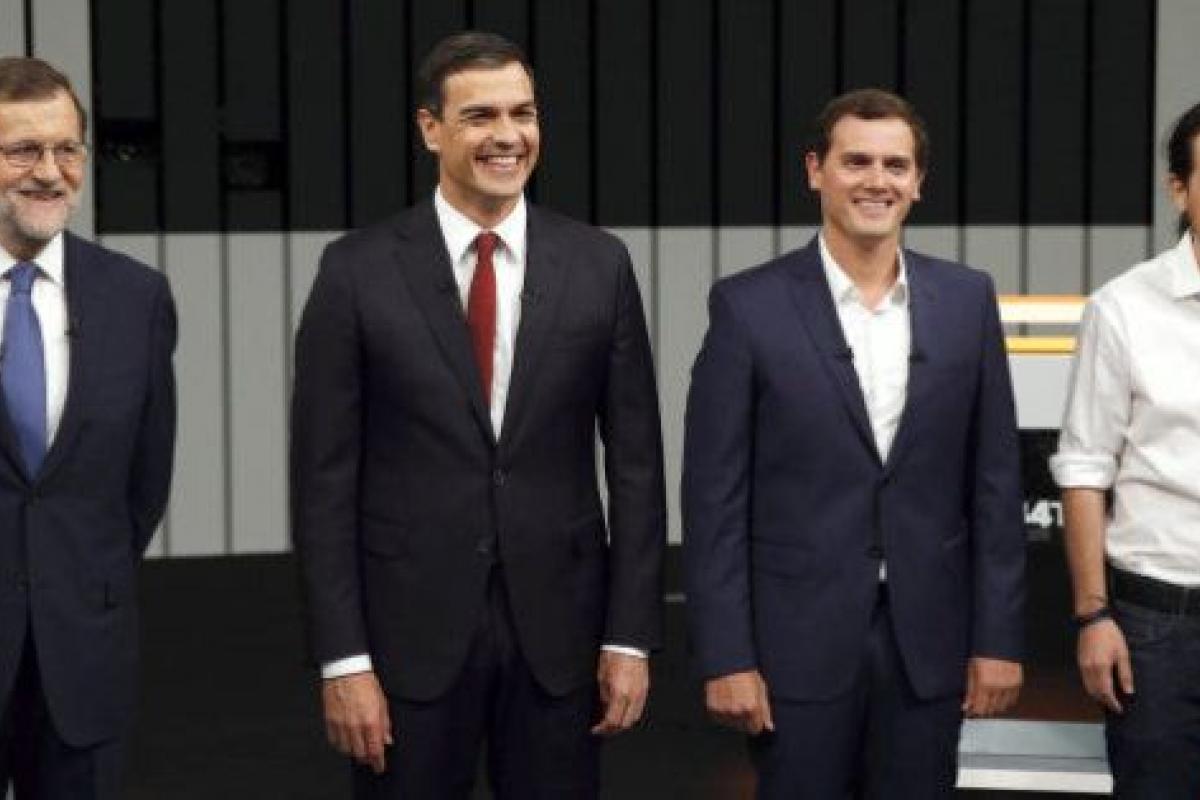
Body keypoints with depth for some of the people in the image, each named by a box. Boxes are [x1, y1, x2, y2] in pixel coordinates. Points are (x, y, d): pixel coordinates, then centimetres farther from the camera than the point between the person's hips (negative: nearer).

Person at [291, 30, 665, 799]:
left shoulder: (598, 263, 1)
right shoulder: (359, 270, -4)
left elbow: (635, 461, 3)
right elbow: (325, 476, -4)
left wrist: (631, 635, -1)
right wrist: (343, 657, -8)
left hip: (559, 623, 2)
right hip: (410, 627, -1)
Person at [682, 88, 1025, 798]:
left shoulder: (967, 299, 4)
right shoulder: (749, 306, -5)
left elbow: (995, 479, 6)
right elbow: (716, 495, -5)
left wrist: (998, 636, 2)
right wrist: (726, 656, -10)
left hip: (929, 639, 3)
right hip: (798, 640, -2)